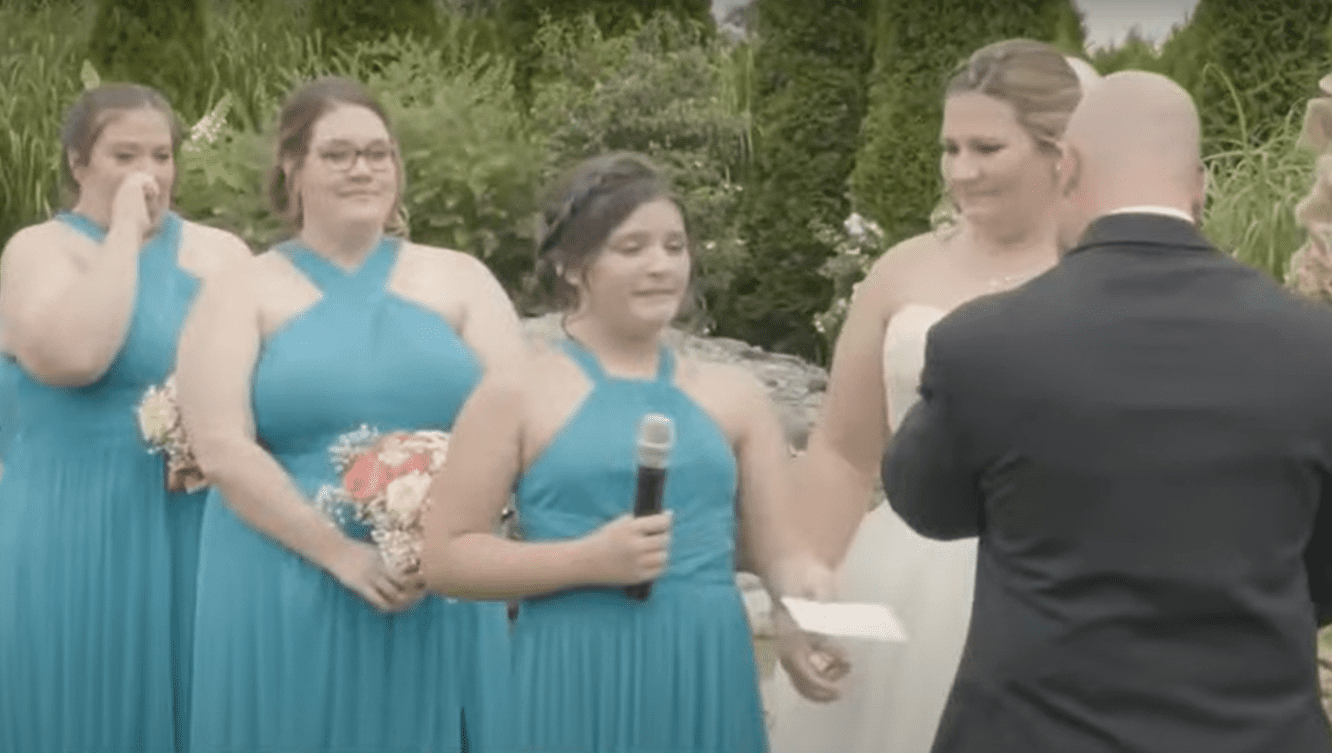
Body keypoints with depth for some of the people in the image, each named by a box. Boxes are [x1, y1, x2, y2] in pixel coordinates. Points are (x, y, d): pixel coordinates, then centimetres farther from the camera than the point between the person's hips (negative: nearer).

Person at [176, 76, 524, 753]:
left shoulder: (459, 278, 9)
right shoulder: (243, 293, 4)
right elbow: (221, 449, -8)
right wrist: (341, 554, -16)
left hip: (443, 592, 2)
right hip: (285, 597, -1)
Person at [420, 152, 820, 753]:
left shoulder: (733, 394, 9)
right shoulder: (516, 394, 0)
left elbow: (781, 552, 9)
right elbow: (444, 558, -2)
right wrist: (588, 560, -13)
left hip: (708, 682, 3)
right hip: (578, 686, -3)